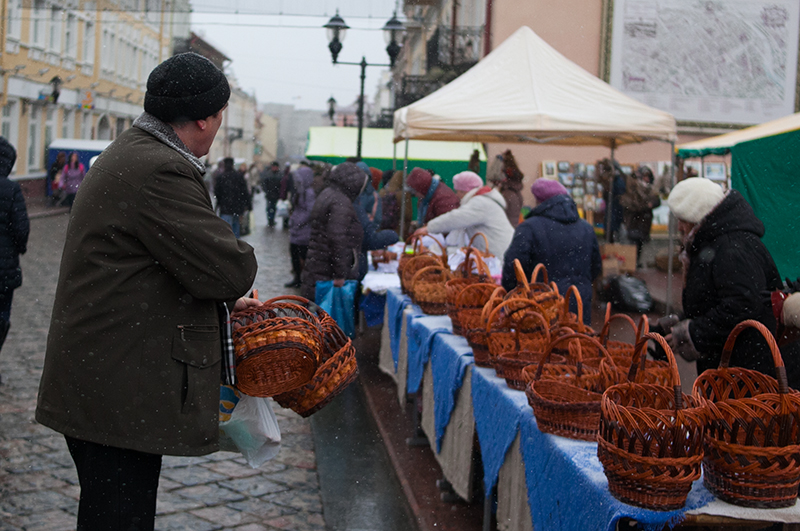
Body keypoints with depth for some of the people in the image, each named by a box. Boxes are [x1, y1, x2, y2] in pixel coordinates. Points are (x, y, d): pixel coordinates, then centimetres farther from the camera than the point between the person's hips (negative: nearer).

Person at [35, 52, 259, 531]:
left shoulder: (130, 155, 16)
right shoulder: (161, 172, -20)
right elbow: (229, 269, -21)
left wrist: (226, 298, 19)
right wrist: (236, 276, 2)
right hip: (118, 396, -11)